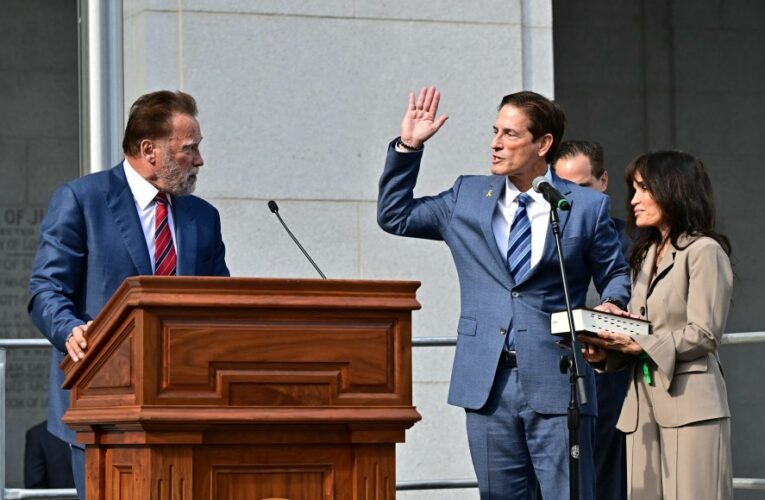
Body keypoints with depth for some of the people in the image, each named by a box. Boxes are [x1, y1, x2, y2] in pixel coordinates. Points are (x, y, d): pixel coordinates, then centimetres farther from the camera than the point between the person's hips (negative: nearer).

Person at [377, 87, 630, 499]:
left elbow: (616, 274, 12)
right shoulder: (468, 198, 12)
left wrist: (611, 305, -10)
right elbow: (394, 215, 18)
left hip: (556, 386, -3)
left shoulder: (587, 207, 4)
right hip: (487, 386, 3)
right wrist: (408, 146, 10)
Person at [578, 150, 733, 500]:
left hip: (688, 403, -7)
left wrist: (640, 345, -16)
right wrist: (606, 350, 2)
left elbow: (703, 335, -10)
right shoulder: (645, 254, 22)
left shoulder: (704, 251, -3)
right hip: (643, 404, 7)